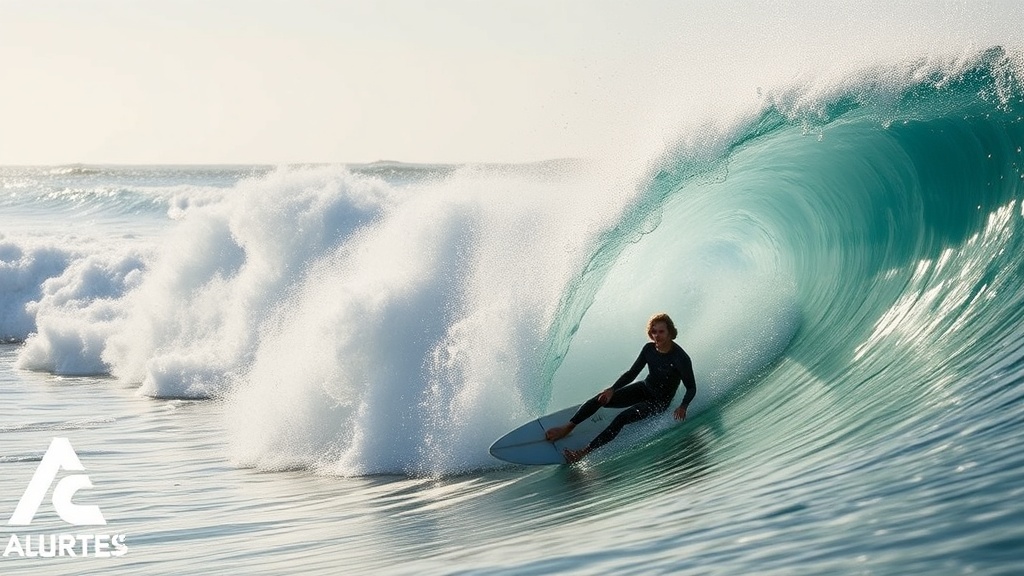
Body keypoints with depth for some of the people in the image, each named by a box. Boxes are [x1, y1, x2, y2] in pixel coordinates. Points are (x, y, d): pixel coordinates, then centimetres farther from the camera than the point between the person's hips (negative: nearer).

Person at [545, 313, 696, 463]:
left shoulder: (681, 358, -25)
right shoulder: (649, 349, -8)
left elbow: (691, 388, -17)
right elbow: (632, 373, 1)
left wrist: (683, 407, -35)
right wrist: (613, 389, -11)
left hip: (659, 402, -6)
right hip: (643, 389, 6)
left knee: (623, 417, -26)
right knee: (601, 399, -10)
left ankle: (585, 451, -27)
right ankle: (567, 428, -3)